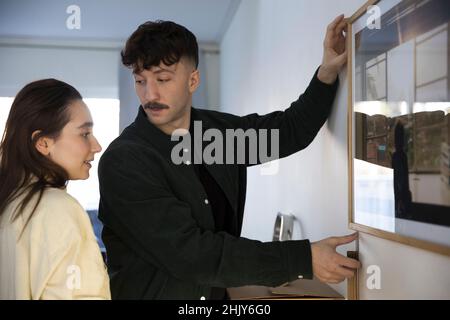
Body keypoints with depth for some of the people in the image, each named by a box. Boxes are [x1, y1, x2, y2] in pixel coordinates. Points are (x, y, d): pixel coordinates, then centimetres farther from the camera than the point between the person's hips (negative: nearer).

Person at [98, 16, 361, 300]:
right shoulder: (122, 161, -21)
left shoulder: (221, 130, -4)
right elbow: (191, 253, -27)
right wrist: (304, 259, -25)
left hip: (216, 292, 5)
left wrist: (328, 72, -6)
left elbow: (291, 129, 10)